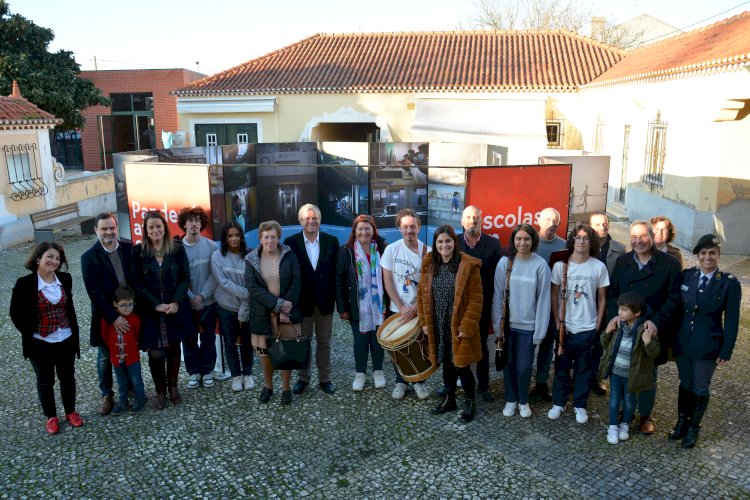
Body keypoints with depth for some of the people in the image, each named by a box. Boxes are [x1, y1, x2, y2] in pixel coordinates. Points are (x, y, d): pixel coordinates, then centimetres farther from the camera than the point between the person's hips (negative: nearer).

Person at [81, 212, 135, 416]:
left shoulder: (129, 248, -4)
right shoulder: (89, 257, -12)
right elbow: (94, 292, -15)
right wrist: (113, 317, -19)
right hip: (106, 316, -2)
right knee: (105, 357, 13)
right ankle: (106, 395, 30)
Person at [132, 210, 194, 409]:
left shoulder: (177, 248, 0)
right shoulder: (138, 251, -3)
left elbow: (185, 277, 0)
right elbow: (137, 283, -4)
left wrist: (176, 302, -12)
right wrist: (156, 304, -12)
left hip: (176, 307, 1)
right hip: (151, 310, -1)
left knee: (174, 348, 11)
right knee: (156, 353, 0)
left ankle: (173, 386, 29)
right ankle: (160, 390, 19)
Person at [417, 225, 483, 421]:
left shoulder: (469, 265, -13)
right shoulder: (429, 264, 1)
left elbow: (475, 300, -13)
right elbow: (422, 295, 7)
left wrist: (467, 326, -16)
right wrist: (424, 322, 3)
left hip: (459, 326, -4)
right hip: (438, 326, 5)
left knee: (461, 365, 1)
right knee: (447, 364, 18)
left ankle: (470, 401, 23)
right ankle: (449, 399, 35)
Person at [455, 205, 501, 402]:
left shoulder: (493, 244, -4)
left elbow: (498, 275, -5)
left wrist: (493, 302, -10)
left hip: (482, 305, 0)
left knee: (482, 346, 14)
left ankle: (483, 385, 27)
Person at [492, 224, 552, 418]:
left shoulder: (541, 265, -10)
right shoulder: (505, 262, -5)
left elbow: (543, 299, -7)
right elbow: (498, 295, -1)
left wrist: (540, 331, -7)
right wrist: (497, 324, -2)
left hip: (528, 325, -2)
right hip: (507, 323, 2)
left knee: (524, 367, 6)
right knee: (508, 364, 13)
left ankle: (523, 400, 30)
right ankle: (510, 399, 32)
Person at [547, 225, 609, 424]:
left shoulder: (599, 267, -5)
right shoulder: (560, 265, -5)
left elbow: (602, 299, 3)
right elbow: (554, 294, 1)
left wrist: (598, 325, 0)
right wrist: (557, 321, -3)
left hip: (588, 329, 0)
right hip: (565, 327, 0)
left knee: (584, 370, 11)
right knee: (562, 368, 11)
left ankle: (580, 405, 26)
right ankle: (558, 403, 26)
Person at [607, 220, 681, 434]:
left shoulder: (669, 264, -6)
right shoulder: (622, 262, 4)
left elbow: (674, 298, -9)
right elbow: (612, 293, 4)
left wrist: (657, 322, -20)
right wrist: (614, 317, -11)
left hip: (652, 330, -2)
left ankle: (645, 415, 31)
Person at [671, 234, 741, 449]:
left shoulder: (729, 284, -14)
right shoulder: (686, 276, -5)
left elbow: (731, 321, -9)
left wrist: (726, 351, -7)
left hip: (707, 347, -2)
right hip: (683, 343, 3)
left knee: (700, 389, 14)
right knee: (685, 384, 19)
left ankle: (694, 427, 34)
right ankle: (682, 422, 38)